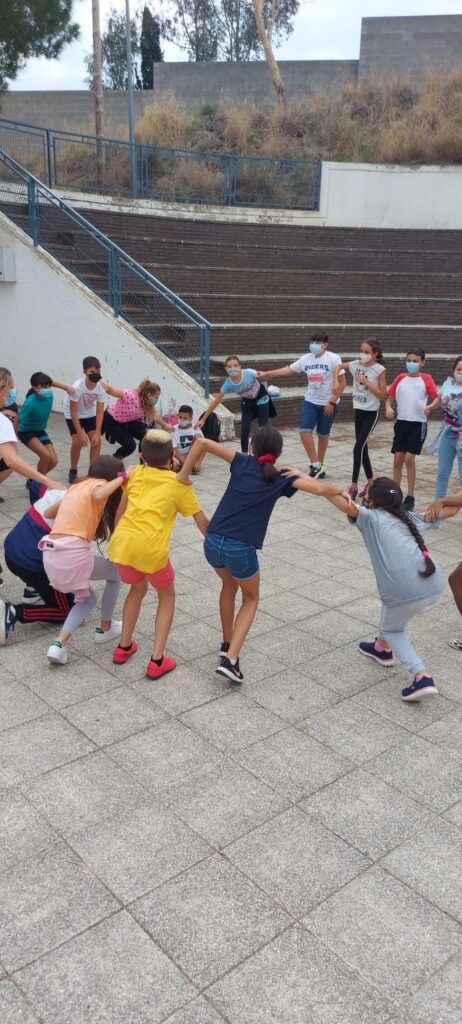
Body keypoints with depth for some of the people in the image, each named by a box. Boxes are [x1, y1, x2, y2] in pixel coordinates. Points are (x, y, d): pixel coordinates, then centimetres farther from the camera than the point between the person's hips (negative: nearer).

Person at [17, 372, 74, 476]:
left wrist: (66, 387, 0)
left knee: (53, 460, -4)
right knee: (45, 455, -27)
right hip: (26, 431, -6)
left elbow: (51, 382, 9)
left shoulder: (49, 395, -15)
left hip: (40, 431, 7)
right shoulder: (30, 403, -32)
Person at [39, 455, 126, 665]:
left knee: (86, 599, 27)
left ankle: (59, 644, 7)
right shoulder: (99, 483, 2)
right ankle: (105, 628, 33)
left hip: (50, 555, 7)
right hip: (72, 552, -7)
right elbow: (98, 496, -23)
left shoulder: (76, 486, 24)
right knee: (115, 574, 22)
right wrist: (122, 478, -9)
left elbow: (48, 513, 30)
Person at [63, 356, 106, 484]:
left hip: (89, 413, 4)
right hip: (72, 414, -4)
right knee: (77, 442, -14)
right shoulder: (77, 387, -35)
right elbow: (74, 413, -27)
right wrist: (80, 434, -26)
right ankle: (73, 471, 7)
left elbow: (99, 412, -18)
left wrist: (97, 433, -23)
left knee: (97, 440, -9)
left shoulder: (101, 387, -24)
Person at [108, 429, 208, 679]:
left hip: (121, 543, 4)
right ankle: (157, 660, 13)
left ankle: (123, 647, 36)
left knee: (138, 588, 32)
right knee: (167, 595, 22)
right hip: (152, 549, -3)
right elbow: (202, 521, 13)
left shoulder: (136, 473, 19)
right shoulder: (179, 484, 11)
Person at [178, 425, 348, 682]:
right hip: (241, 549, -3)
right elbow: (318, 488, -6)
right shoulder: (281, 479, 5)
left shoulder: (243, 463, 10)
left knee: (229, 584, 34)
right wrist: (338, 489, 14)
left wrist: (183, 475, 7)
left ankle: (228, 644, 42)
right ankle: (231, 659, 6)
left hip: (212, 543, 3)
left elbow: (202, 442, 3)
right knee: (251, 598, 23)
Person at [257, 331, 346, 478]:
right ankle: (316, 466, -3)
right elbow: (289, 370, 9)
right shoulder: (306, 358, 2)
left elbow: (342, 383, -11)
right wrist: (266, 373, 4)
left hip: (328, 404, -4)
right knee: (304, 431, -11)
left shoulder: (333, 359, -12)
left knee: (323, 435, 7)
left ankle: (320, 465, 24)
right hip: (310, 402, 4)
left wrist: (332, 402, -15)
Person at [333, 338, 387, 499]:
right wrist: (336, 382, 2)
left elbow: (383, 396, -13)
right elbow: (338, 366, 18)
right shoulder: (356, 364, 0)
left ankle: (353, 487, -6)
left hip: (371, 413, -6)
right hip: (358, 411, 6)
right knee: (363, 448, 12)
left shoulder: (379, 370, -12)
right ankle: (370, 482, 27)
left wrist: (367, 382, -21)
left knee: (358, 448, -12)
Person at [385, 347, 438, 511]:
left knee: (409, 458, -8)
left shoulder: (426, 379, -1)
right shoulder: (400, 378, 8)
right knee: (397, 459, 4)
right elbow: (389, 398, 11)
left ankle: (410, 497, 3)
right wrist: (388, 408, -10)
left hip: (418, 423, -4)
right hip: (401, 422, 4)